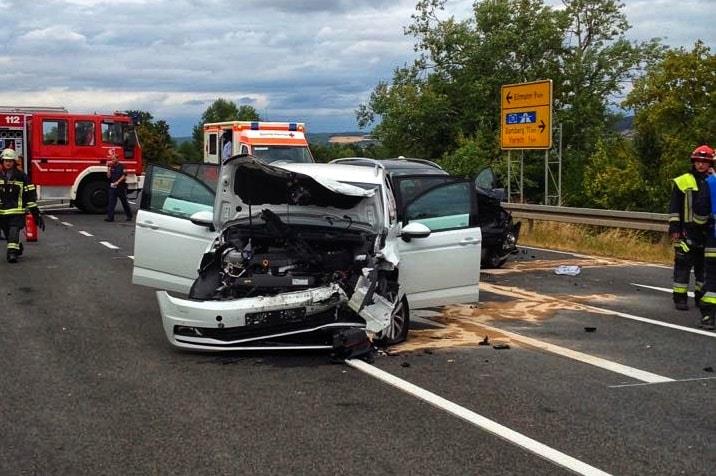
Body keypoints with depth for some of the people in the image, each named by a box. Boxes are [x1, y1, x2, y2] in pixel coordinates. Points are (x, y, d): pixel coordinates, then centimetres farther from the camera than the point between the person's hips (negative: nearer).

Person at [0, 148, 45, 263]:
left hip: (16, 211, -3)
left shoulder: (21, 176, -1)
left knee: (14, 231, -16)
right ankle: (18, 248, 32)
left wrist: (36, 213, -2)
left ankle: (12, 253, -19)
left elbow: (30, 195, 0)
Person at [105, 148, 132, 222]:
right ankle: (110, 217, -6)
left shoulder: (121, 166, -4)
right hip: (112, 187, 4)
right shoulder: (111, 167, 10)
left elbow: (124, 176, -11)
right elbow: (108, 176, 3)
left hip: (121, 187, -4)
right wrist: (109, 168, -5)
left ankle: (129, 216, 19)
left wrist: (117, 182, -18)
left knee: (124, 202, 7)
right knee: (111, 202, -4)